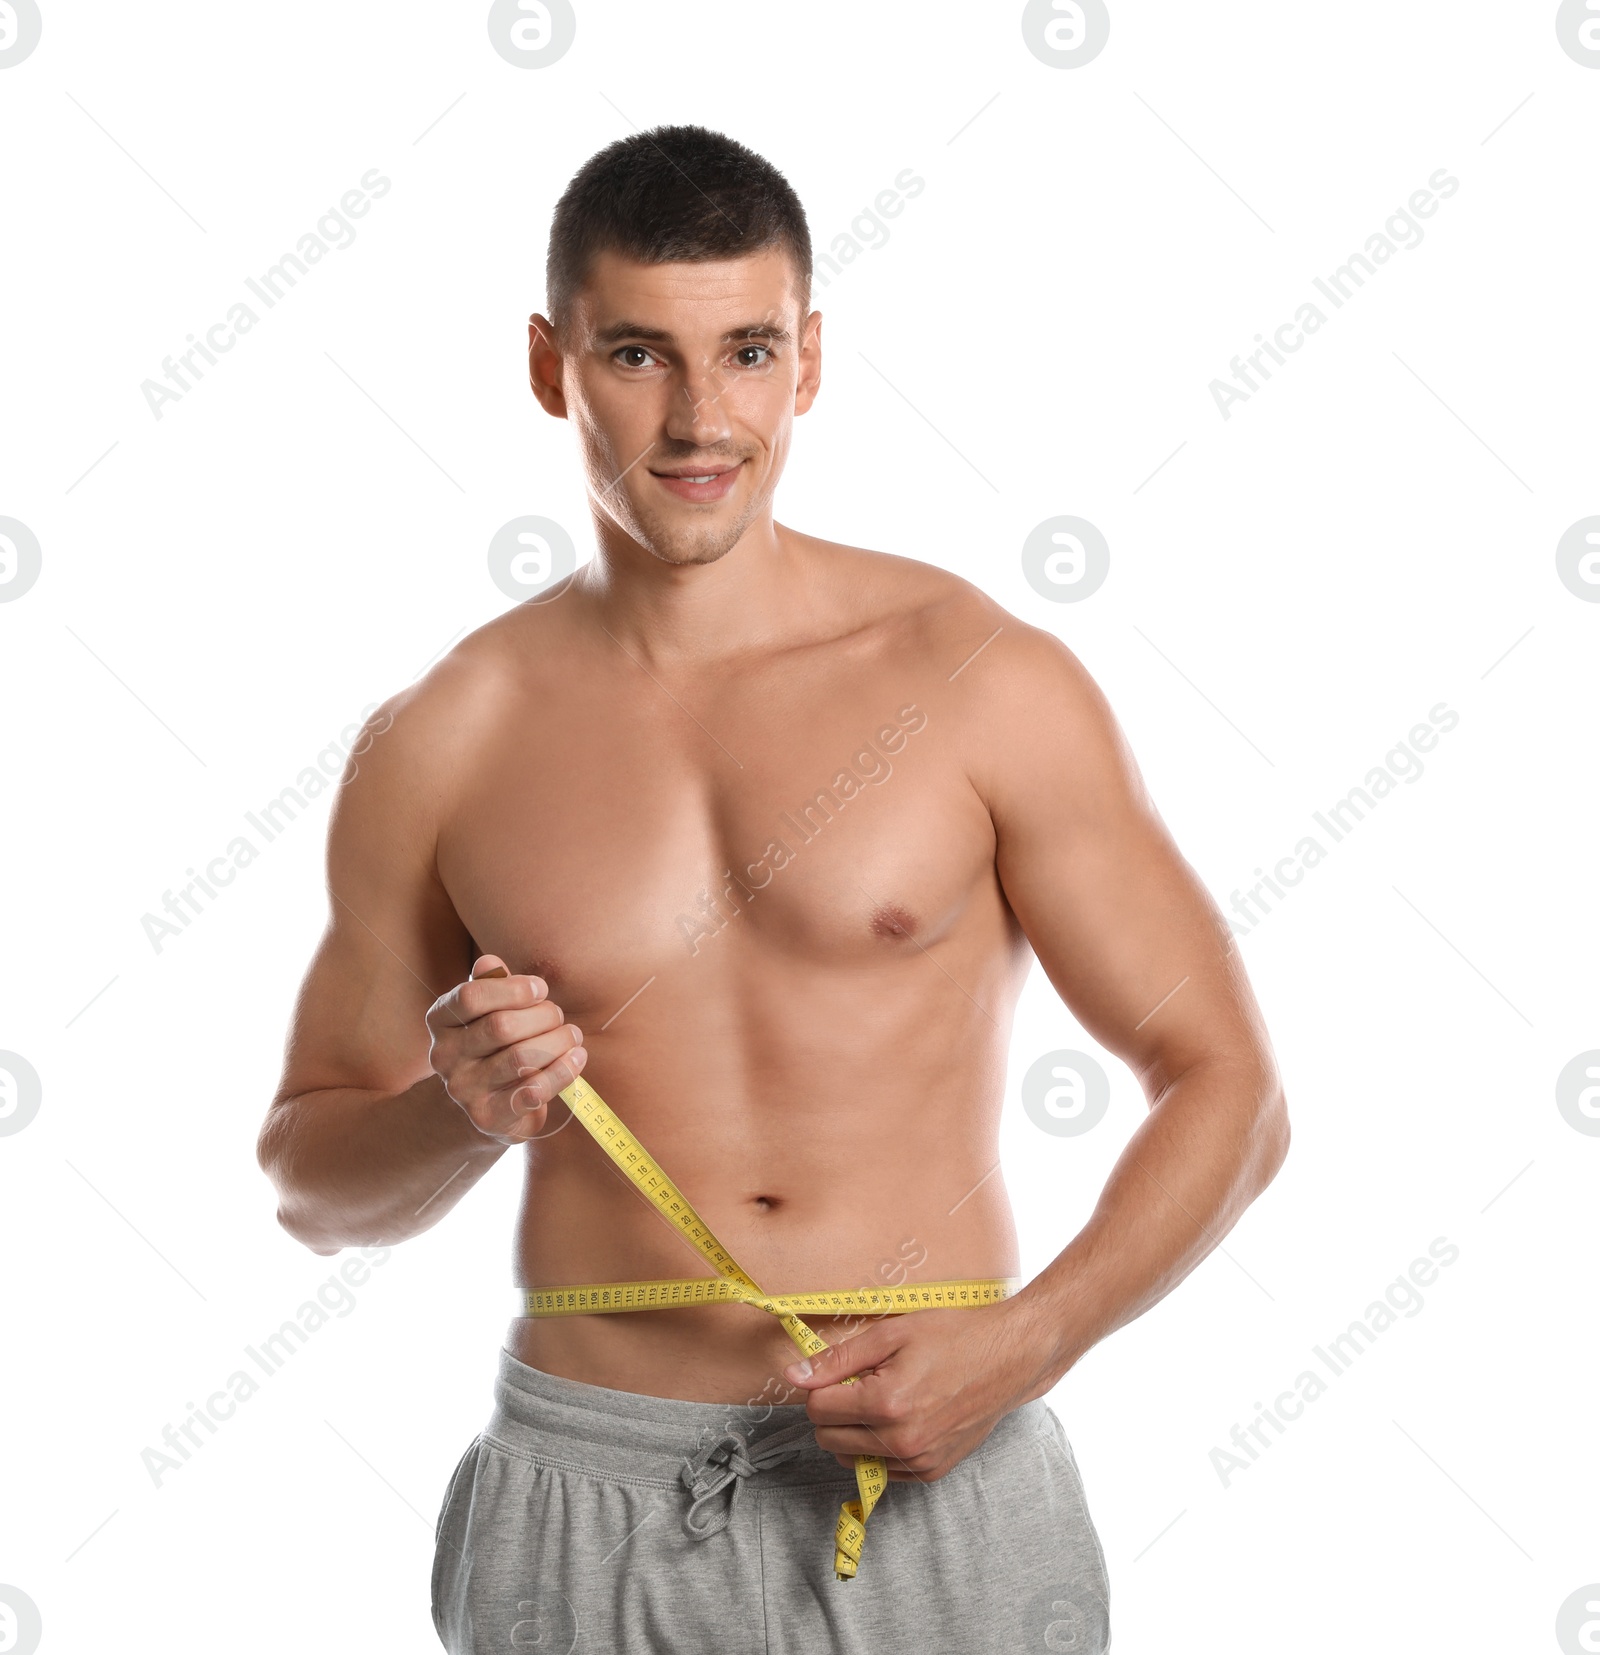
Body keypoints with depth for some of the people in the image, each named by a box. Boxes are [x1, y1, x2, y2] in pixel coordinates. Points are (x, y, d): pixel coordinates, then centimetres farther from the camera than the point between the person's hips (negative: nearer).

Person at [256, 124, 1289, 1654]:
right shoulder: (438, 748, 0)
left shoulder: (986, 683, -5)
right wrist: (457, 1116, -11)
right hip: (589, 1510, 2)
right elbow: (310, 1176, 10)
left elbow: (1227, 1094, -1)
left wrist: (1024, 1344, -15)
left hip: (937, 1489, -1)